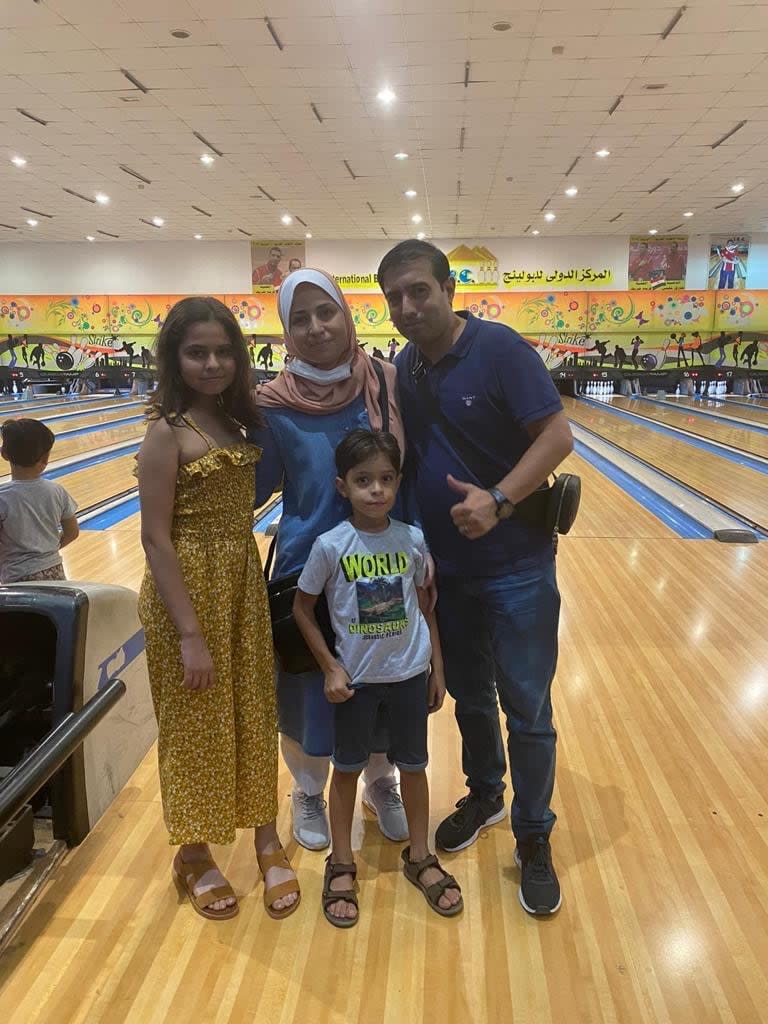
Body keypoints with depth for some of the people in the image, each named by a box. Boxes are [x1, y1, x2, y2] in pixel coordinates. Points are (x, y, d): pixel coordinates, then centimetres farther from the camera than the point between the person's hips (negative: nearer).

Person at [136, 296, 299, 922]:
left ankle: (267, 842, 35)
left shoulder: (233, 420, 5)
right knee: (196, 725, 9)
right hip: (190, 588, -7)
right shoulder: (167, 431, -15)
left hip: (244, 582, 7)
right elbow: (156, 538, -18)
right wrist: (189, 634, -20)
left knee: (254, 715, 16)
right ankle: (194, 855, 32)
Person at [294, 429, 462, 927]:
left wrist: (438, 669, 4)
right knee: (348, 768, 13)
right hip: (356, 678, -2)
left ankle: (420, 857, 37)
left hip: (410, 674, 2)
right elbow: (303, 609, -5)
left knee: (413, 764, 16)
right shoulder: (330, 546, -15)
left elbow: (425, 606, 3)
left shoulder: (412, 540, -8)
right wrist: (330, 668, -9)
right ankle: (342, 865, 33)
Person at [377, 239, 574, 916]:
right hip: (447, 568, 5)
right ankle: (484, 793, 43)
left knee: (526, 710, 5)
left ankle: (534, 840, 24)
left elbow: (557, 437, -19)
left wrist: (499, 498, -30)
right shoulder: (405, 368, 4)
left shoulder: (499, 349, -14)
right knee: (468, 695, 20)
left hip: (516, 568, -5)